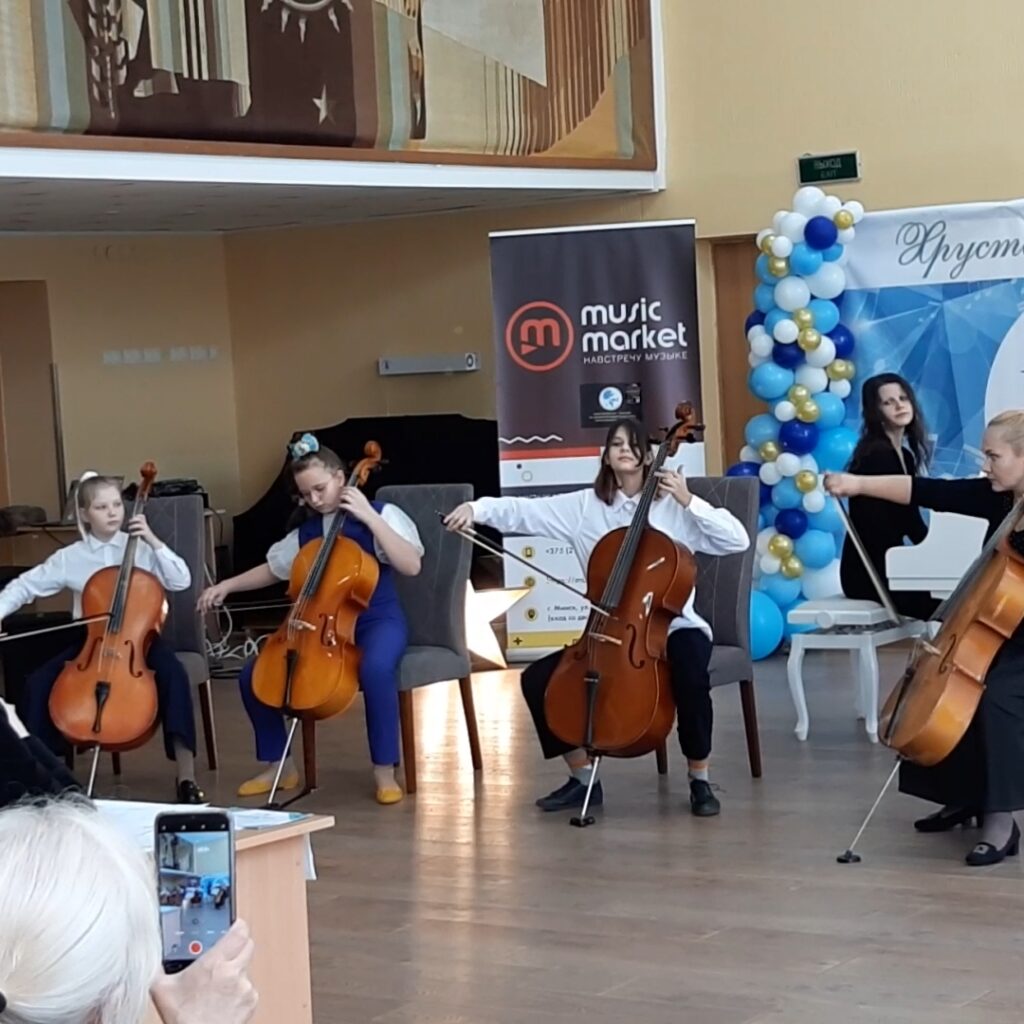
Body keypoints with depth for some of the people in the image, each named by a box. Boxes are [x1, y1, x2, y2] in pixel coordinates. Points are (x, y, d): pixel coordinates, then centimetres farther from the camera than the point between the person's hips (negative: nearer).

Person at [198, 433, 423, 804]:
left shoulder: (381, 514, -6)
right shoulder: (306, 532, 10)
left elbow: (411, 565, -20)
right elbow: (272, 568, 23)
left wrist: (369, 517, -22)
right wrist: (226, 586, 10)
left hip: (377, 620, -6)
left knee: (376, 669, -40)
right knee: (253, 675, -7)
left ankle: (385, 771, -25)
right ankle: (278, 764, 11)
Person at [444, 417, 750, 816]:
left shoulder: (674, 508, -4)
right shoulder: (584, 506, 2)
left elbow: (738, 541, -11)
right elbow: (524, 511, -6)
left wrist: (689, 502, -18)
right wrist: (477, 507, -22)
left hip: (673, 628, -3)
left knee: (690, 669, -36)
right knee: (538, 679, -11)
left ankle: (700, 780, -16)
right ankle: (583, 778, 4)